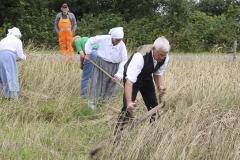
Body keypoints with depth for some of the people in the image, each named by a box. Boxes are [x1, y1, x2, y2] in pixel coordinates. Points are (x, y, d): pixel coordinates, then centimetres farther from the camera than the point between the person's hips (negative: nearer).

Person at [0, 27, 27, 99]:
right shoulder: (17, 41, 12)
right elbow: (20, 55, 10)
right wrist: (24, 58, 31)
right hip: (8, 57, -5)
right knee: (11, 76, -1)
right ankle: (12, 95, -4)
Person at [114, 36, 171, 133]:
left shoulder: (165, 58, -21)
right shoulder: (140, 56, -41)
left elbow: (157, 74, -1)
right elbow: (129, 81, -44)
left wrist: (159, 87, -20)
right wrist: (129, 102, -52)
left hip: (147, 78, 6)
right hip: (132, 77, -6)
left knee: (154, 106, 7)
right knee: (128, 108, -16)